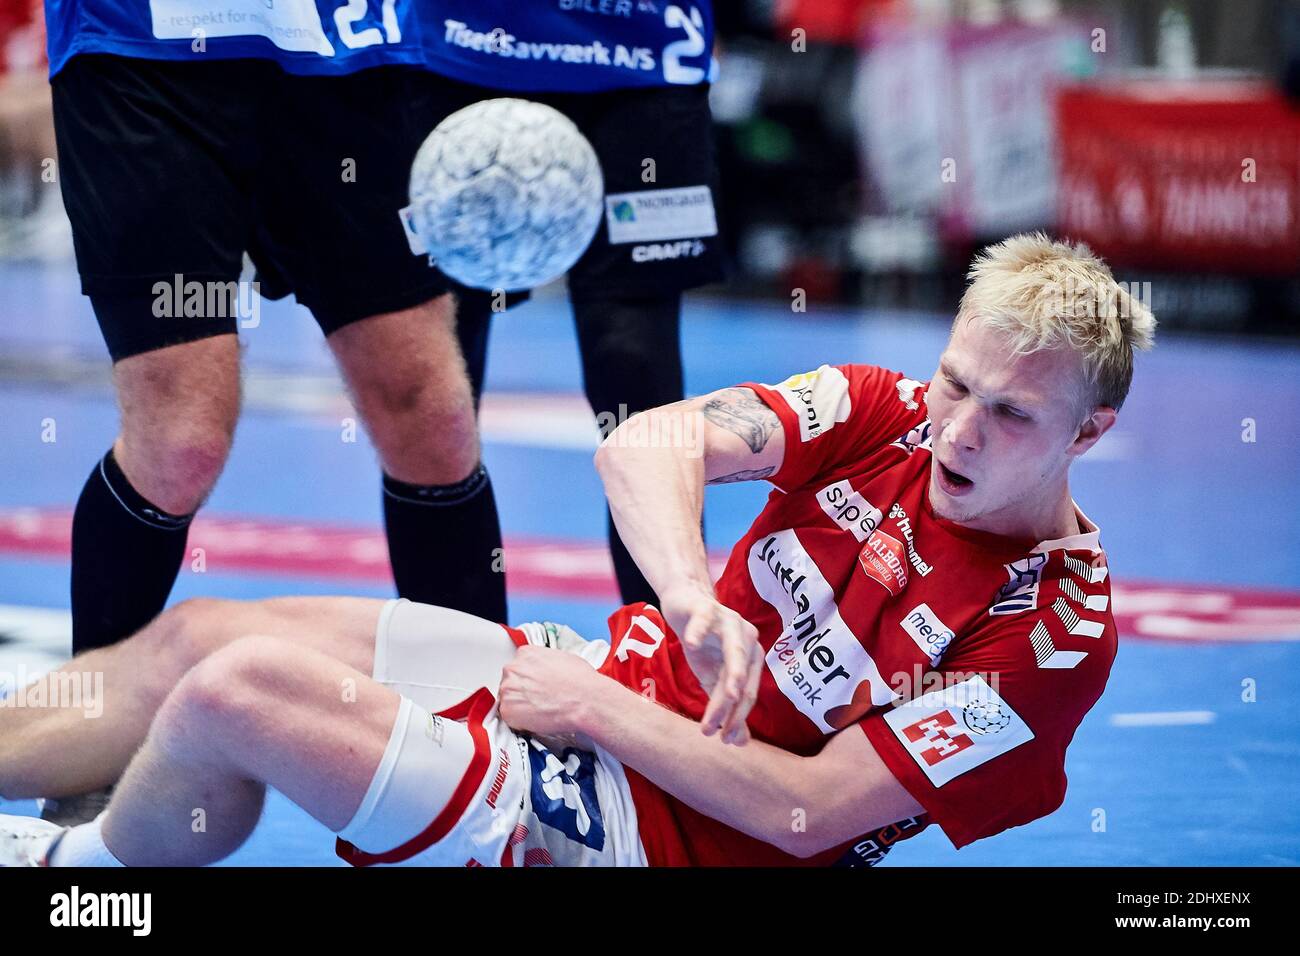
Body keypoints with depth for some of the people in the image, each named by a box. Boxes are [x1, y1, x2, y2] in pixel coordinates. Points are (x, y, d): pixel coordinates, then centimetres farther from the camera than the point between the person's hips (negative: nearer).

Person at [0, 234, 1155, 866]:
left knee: (238, 693, -17)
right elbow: (642, 445, -15)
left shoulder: (1053, 630, -20)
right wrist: (690, 598, -34)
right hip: (609, 676, 7)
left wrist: (600, 710, -17)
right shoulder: (892, 413, -4)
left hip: (650, 828, -7)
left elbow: (808, 810, -21)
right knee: (197, 639, 6)